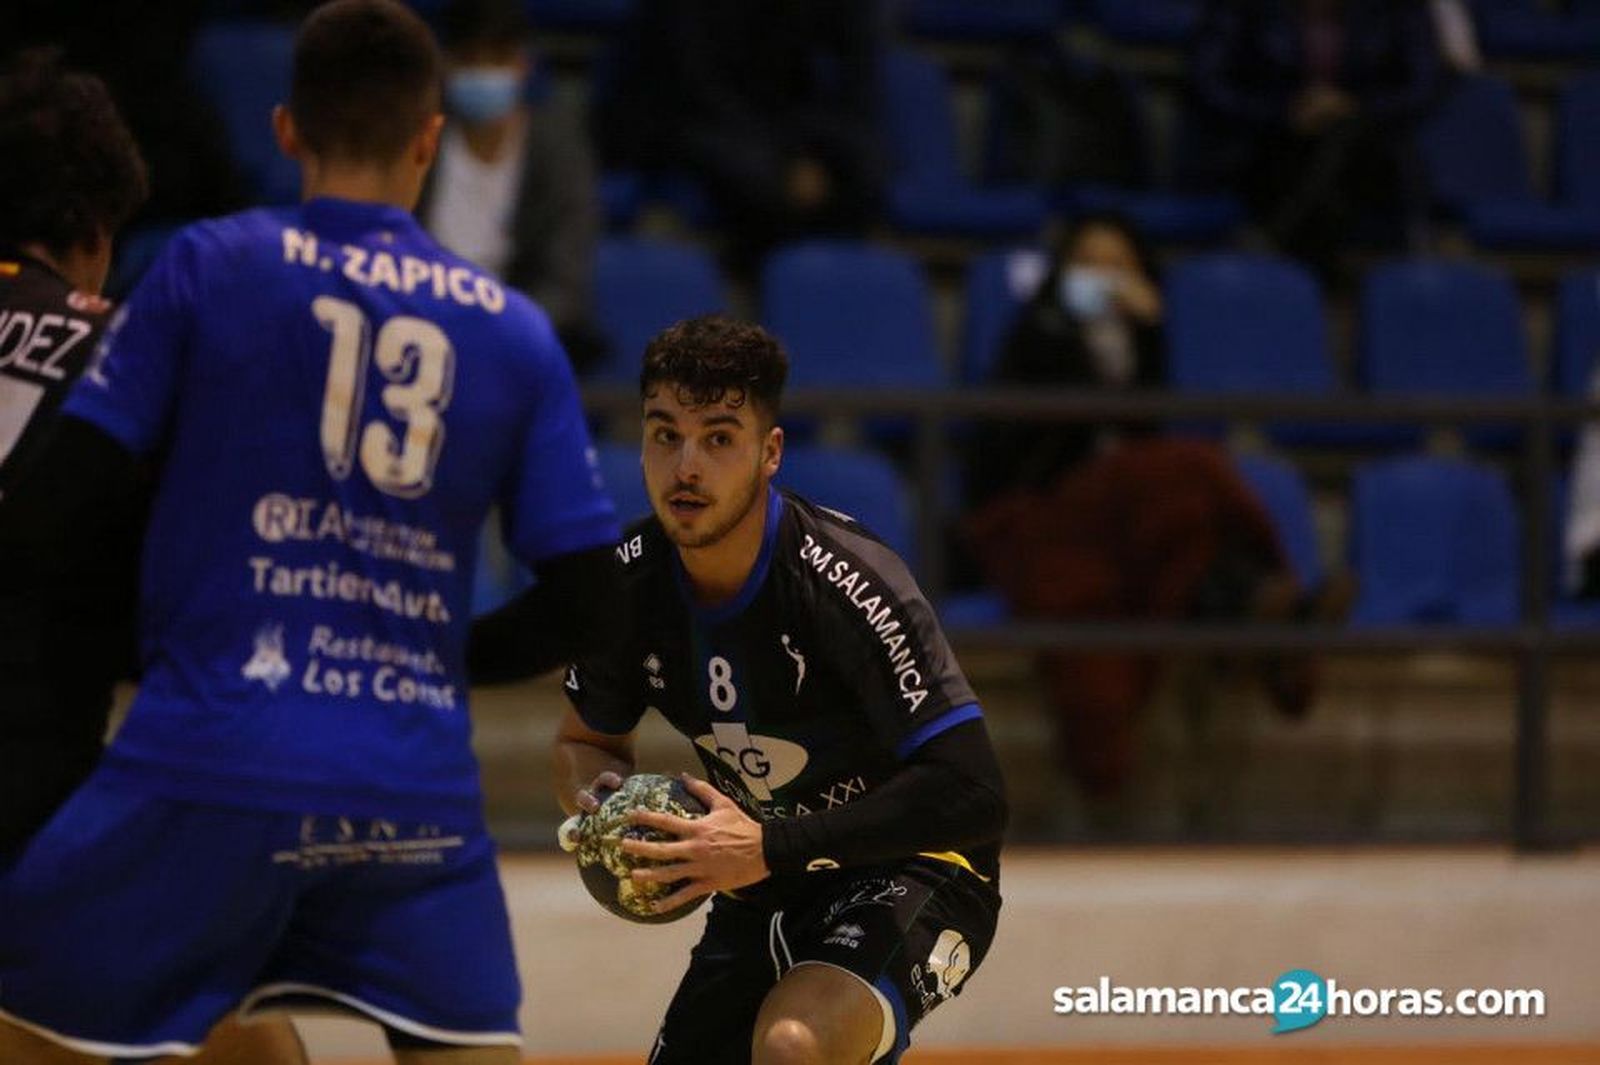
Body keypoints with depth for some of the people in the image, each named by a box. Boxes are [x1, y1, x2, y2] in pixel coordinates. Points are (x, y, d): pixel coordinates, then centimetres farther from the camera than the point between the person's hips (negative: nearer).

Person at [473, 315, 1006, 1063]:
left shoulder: (847, 584, -26)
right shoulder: (630, 583, -7)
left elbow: (973, 796, -28)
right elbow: (585, 741, 13)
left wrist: (767, 847, -30)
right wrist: (602, 805, -13)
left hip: (911, 877, -7)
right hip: (764, 897, 7)